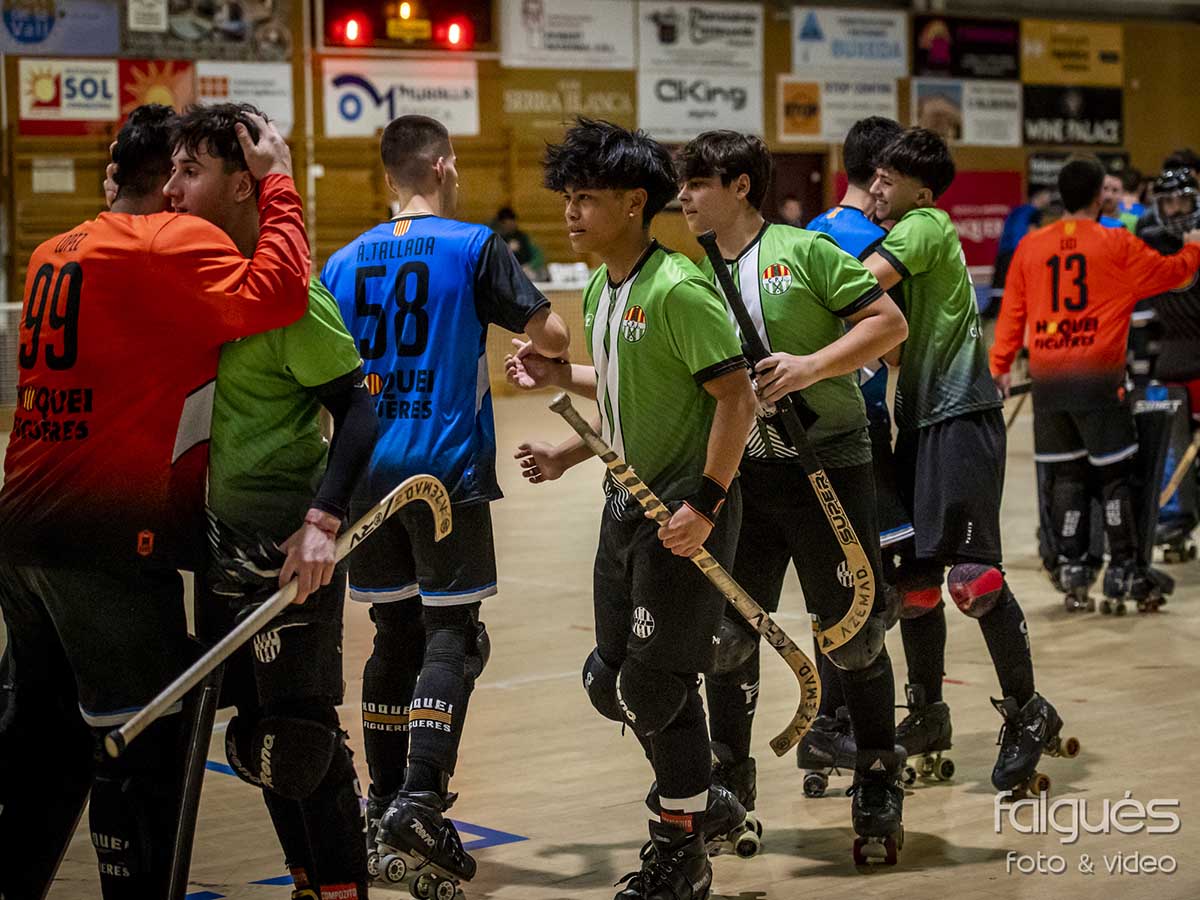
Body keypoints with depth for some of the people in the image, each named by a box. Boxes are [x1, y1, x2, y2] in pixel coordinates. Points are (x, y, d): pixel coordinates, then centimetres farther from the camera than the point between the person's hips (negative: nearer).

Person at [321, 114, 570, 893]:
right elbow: (554, 338, -3)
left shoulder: (344, 262, 10)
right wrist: (536, 343, 20)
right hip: (447, 471, -5)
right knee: (452, 637, -3)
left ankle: (387, 802, 21)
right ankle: (420, 799, -17)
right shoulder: (474, 246, -3)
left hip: (368, 472, 5)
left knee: (396, 634, 15)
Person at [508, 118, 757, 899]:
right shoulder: (599, 291, 8)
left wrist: (706, 503, -23)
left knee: (656, 682, -3)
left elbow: (736, 397, -20)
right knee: (610, 681, 12)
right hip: (628, 504, 9)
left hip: (686, 513, -9)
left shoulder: (678, 290, -19)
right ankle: (702, 799, 32)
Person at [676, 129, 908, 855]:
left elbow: (890, 323, -8)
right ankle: (729, 781, 22)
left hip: (826, 467, -5)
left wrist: (812, 365, -18)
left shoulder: (804, 251, -6)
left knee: (851, 631, 3)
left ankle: (879, 776, 19)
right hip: (741, 475, 5)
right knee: (728, 630, 6)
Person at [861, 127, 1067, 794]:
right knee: (912, 577, 8)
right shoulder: (897, 240, 18)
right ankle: (929, 714, 21)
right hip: (918, 417, 9)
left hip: (962, 413, -9)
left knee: (973, 576, -10)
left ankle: (1029, 713, 4)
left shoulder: (927, 226, -8)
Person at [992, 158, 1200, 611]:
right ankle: (1122, 569, 7)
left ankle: (1072, 571, 11)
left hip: (1048, 379, 4)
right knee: (1115, 473, 5)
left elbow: (1012, 311, 9)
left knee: (1066, 474, 11)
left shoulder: (1030, 246, 6)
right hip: (1098, 376, -4)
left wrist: (1000, 365, 16)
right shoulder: (1117, 245, -4)